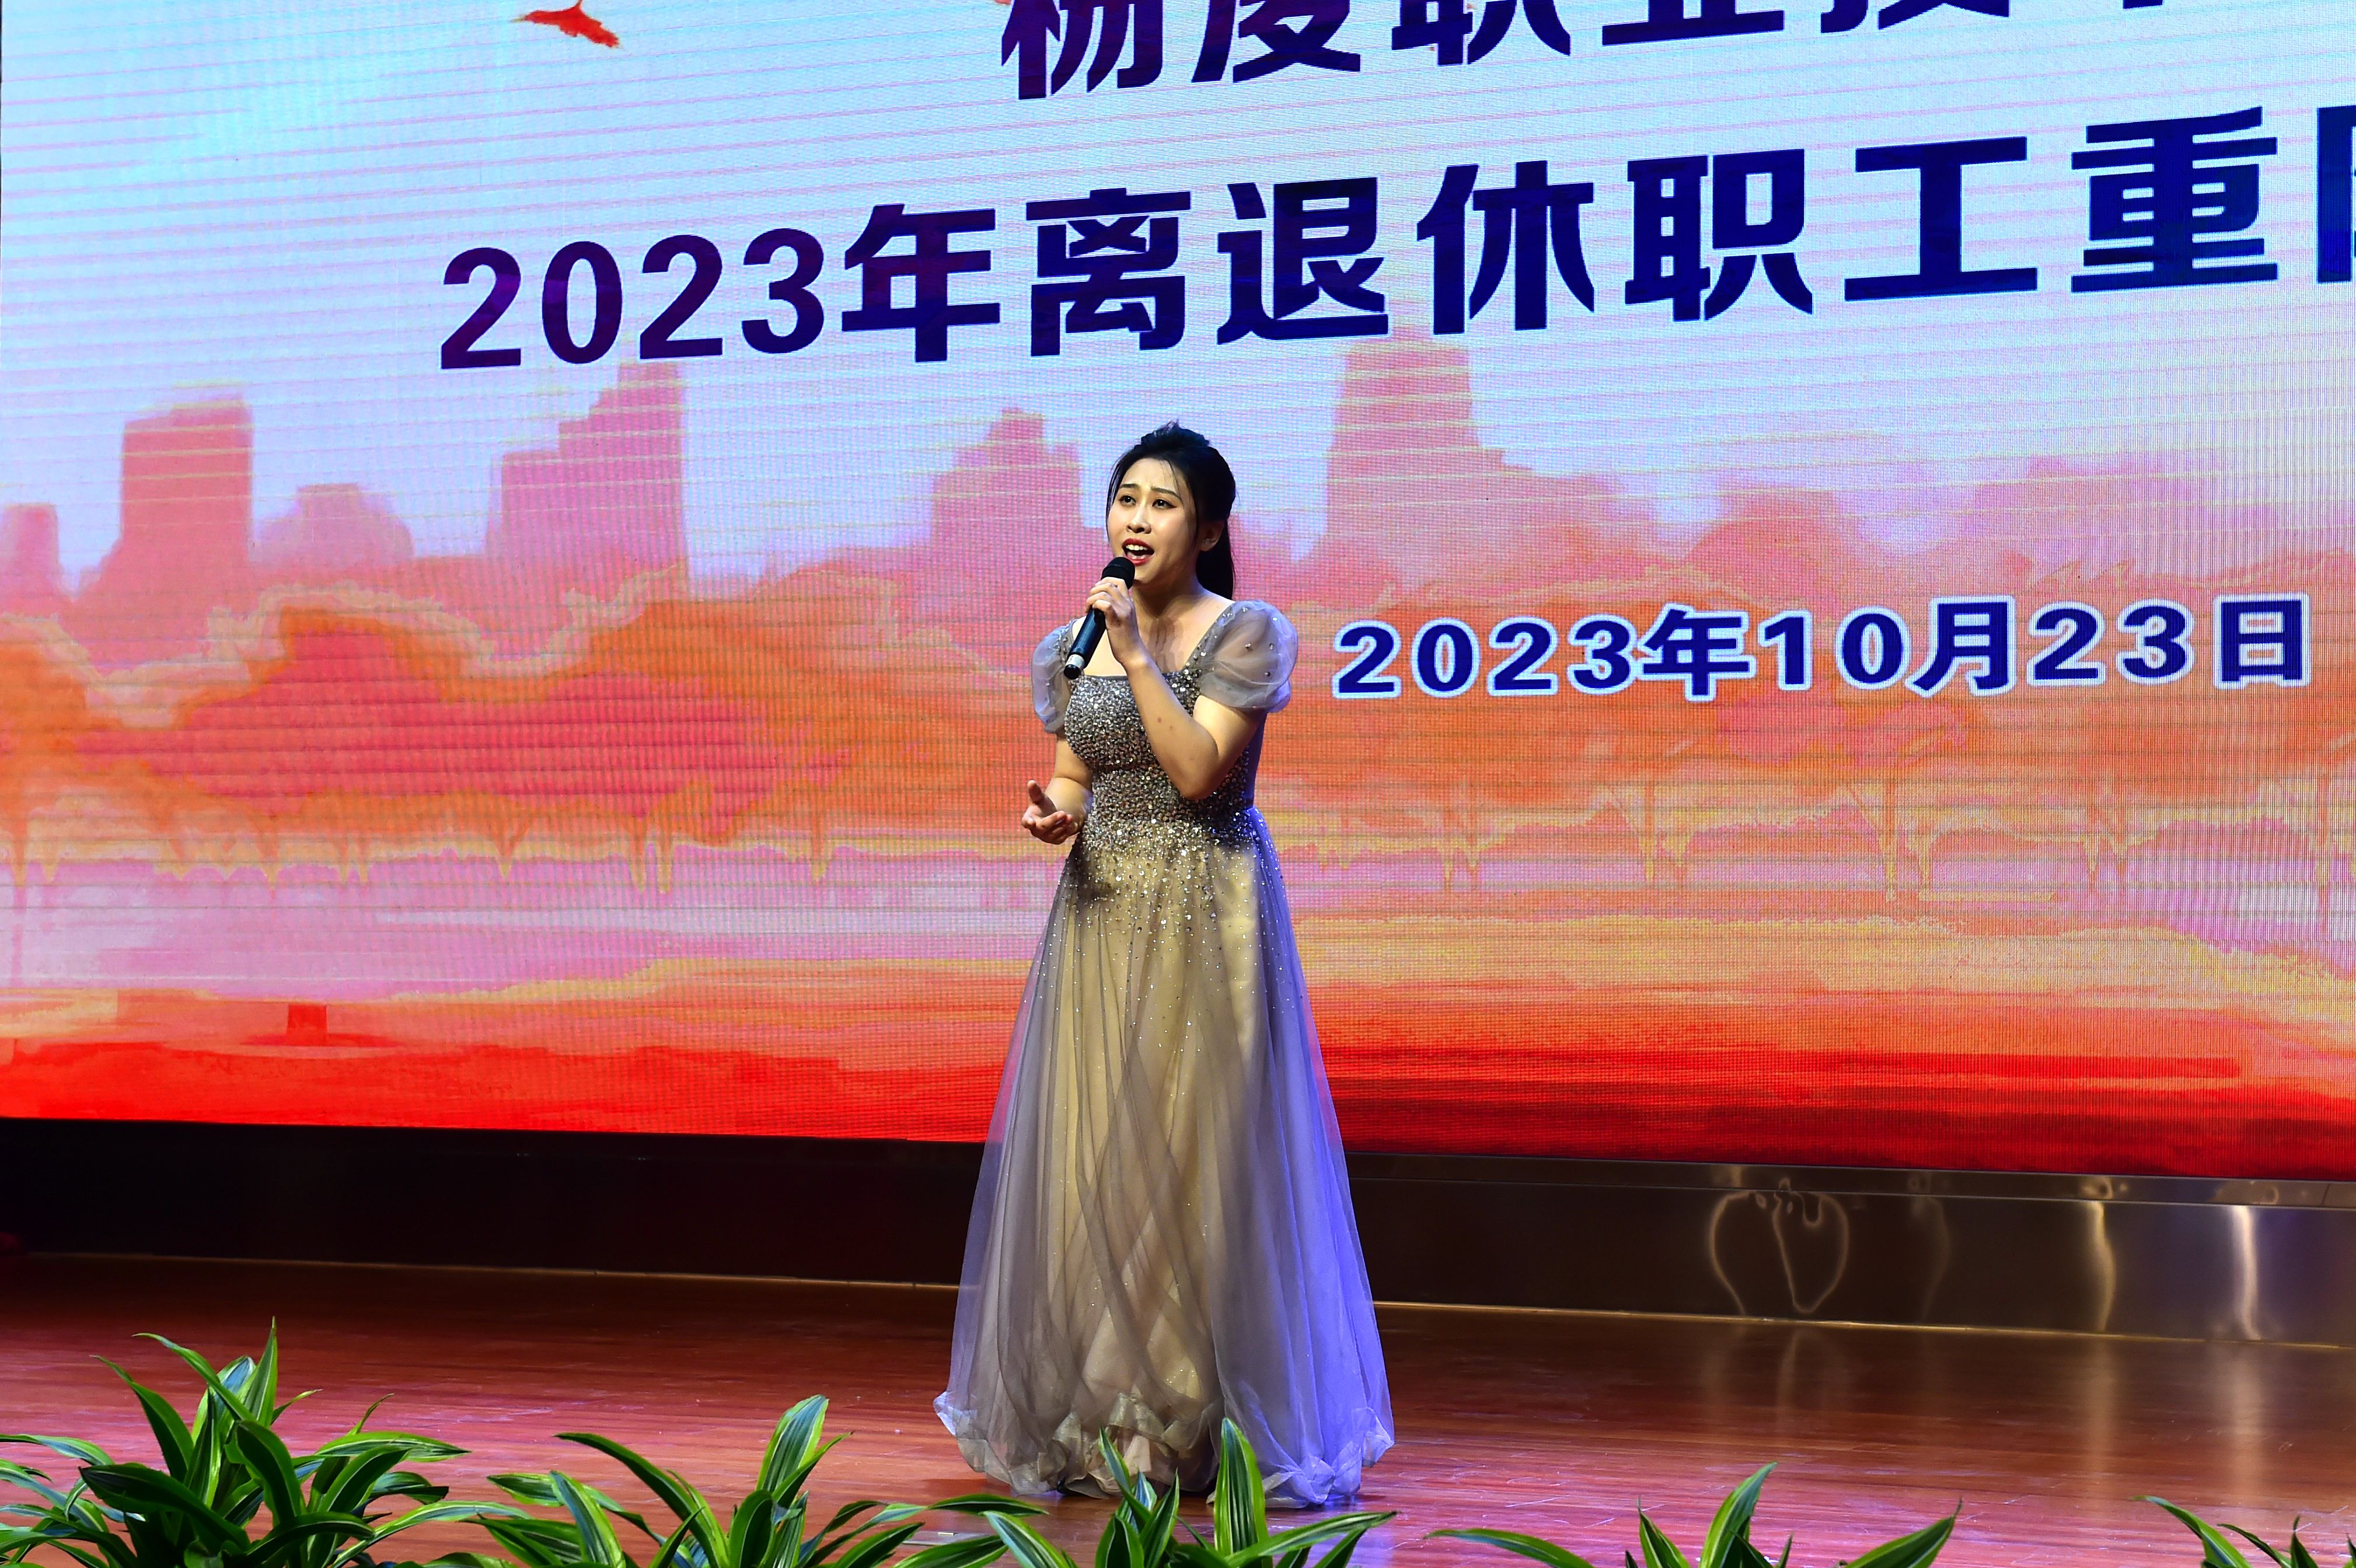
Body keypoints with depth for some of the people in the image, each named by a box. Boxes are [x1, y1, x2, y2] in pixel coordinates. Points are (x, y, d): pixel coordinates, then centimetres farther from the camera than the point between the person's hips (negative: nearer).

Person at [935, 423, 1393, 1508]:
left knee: (1197, 1156, -4)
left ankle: (1200, 1420, 7)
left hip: (1208, 920, -5)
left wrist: (1137, 653, -17)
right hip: (1101, 913, 5)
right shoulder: (1075, 645, 10)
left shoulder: (1247, 635, -5)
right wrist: (1053, 814, -4)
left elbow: (1197, 770, -16)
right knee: (1088, 1156, 2)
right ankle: (1103, 1417, 14)